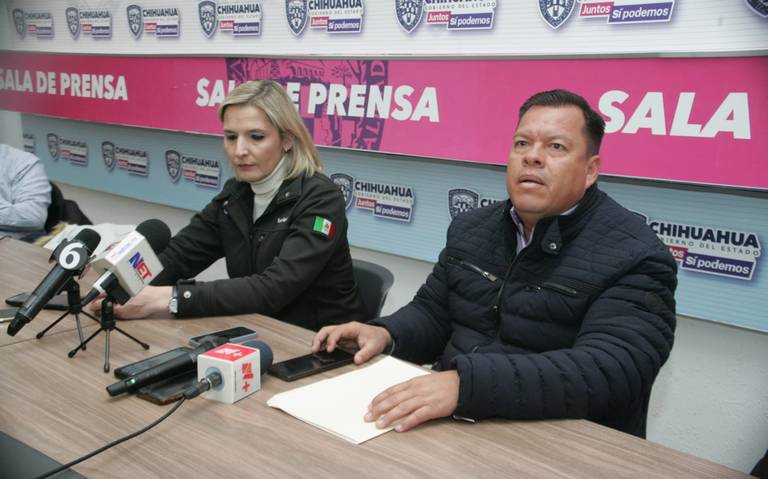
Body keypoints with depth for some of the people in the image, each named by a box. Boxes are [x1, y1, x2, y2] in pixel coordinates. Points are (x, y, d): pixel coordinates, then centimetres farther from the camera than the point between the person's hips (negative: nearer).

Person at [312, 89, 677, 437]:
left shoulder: (635, 256, -13)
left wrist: (466, 384, -37)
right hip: (450, 425, 6)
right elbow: (432, 313, 17)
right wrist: (385, 335, -7)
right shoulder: (471, 229, 10)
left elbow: (609, 372, -26)